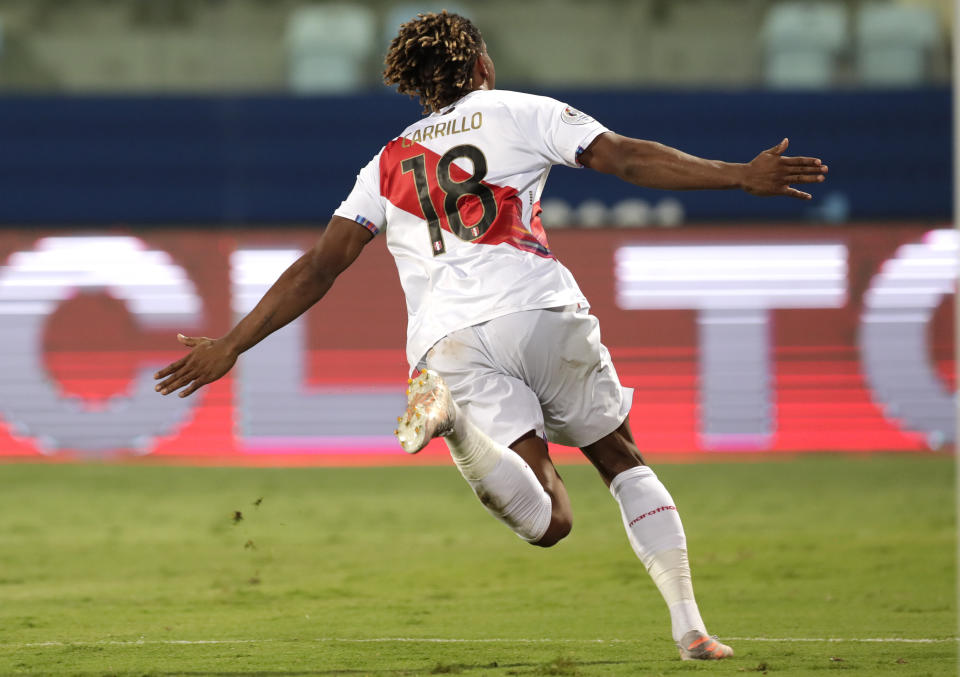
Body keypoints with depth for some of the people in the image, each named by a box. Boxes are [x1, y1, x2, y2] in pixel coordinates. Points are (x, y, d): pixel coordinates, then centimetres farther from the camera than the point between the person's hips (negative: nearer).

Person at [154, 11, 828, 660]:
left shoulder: (388, 164, 25)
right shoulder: (520, 112, 17)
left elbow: (317, 269, 18)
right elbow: (626, 158, 6)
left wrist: (229, 347, 20)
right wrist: (739, 176, 6)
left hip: (448, 342, 2)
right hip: (539, 310, -2)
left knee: (548, 521, -8)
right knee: (623, 461, 20)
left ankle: (446, 412, -34)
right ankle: (688, 624, 8)